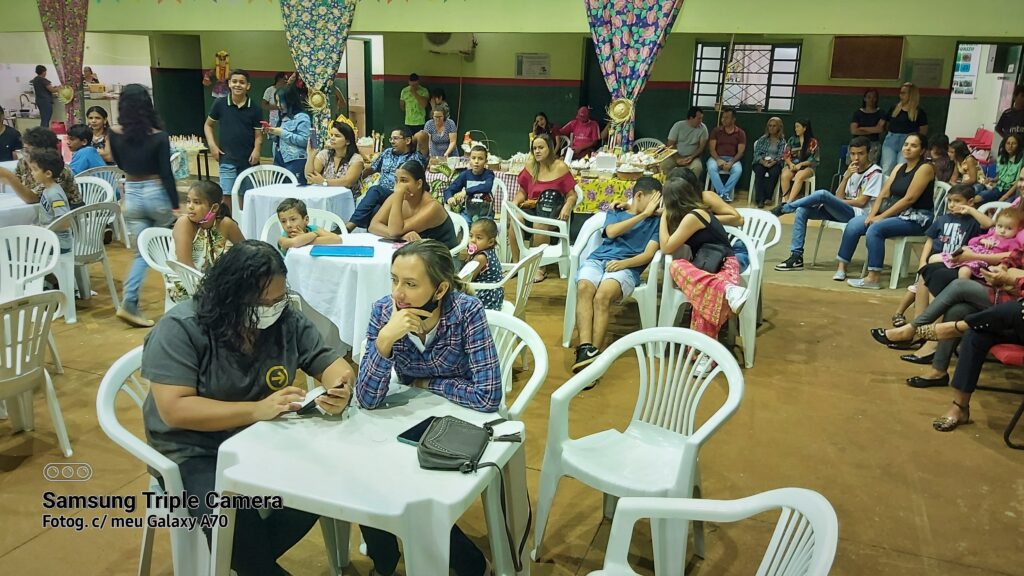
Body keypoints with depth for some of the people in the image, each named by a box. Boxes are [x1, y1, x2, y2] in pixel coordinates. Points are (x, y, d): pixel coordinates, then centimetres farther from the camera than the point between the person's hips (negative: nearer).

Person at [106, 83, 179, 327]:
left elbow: (121, 165, 14)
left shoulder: (115, 135, -3)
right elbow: (166, 174, -14)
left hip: (132, 196, 3)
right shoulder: (158, 137, -14)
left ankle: (129, 303, -5)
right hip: (157, 195, -3)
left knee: (142, 252, 8)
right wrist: (176, 205, -9)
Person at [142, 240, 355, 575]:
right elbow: (174, 409, -24)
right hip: (196, 452, -5)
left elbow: (333, 363, 2)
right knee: (237, 521, -31)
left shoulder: (288, 321, -4)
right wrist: (257, 410, -32)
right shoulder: (180, 328, -18)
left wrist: (340, 390, -23)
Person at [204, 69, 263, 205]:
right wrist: (212, 145, -1)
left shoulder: (254, 109, -1)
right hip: (227, 159, -1)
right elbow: (208, 125, 12)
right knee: (227, 195, -4)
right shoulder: (220, 104, 0)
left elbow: (258, 134, 0)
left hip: (248, 160, 1)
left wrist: (256, 149, -19)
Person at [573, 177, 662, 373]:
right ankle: (585, 348, -45)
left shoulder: (655, 221, 21)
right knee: (584, 288, -33)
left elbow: (648, 254, 6)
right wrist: (643, 214, 7)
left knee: (602, 296, -34)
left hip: (627, 267, -2)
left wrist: (623, 263, -12)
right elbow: (611, 232, 4)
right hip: (597, 259, 2)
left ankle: (594, 352, -42)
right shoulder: (615, 213, 27)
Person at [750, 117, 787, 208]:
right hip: (760, 163, 0)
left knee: (774, 172, -34)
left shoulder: (782, 141, 11)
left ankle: (767, 197, -29)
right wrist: (763, 162, -17)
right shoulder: (762, 139, 12)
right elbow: (756, 154, 2)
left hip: (774, 164, 0)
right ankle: (760, 199, -37)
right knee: (759, 171, -33)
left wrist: (773, 162, -20)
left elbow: (780, 156, 0)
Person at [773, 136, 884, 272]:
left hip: (857, 214, -7)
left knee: (822, 194, -30)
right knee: (802, 211, -13)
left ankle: (783, 208, -9)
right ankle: (796, 256, -16)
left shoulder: (875, 173, -3)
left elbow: (861, 202, -10)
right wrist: (846, 177, -8)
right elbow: (839, 197, 7)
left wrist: (828, 201, -4)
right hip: (841, 211, 7)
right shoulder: (852, 170, 18)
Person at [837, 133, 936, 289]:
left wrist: (882, 216, -19)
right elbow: (884, 194, 8)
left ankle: (873, 279, -31)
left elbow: (909, 199, -18)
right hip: (896, 213, 8)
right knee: (853, 224, -11)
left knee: (875, 229, -31)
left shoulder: (925, 168, -9)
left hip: (917, 218, -7)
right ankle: (842, 268, -8)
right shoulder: (899, 168, 15)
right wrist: (872, 214, -9)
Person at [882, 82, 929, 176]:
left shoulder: (919, 112, 2)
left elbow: (923, 132, 3)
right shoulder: (894, 108, 13)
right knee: (886, 169, -7)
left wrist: (910, 135, -6)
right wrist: (892, 133, 4)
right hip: (891, 141, 3)